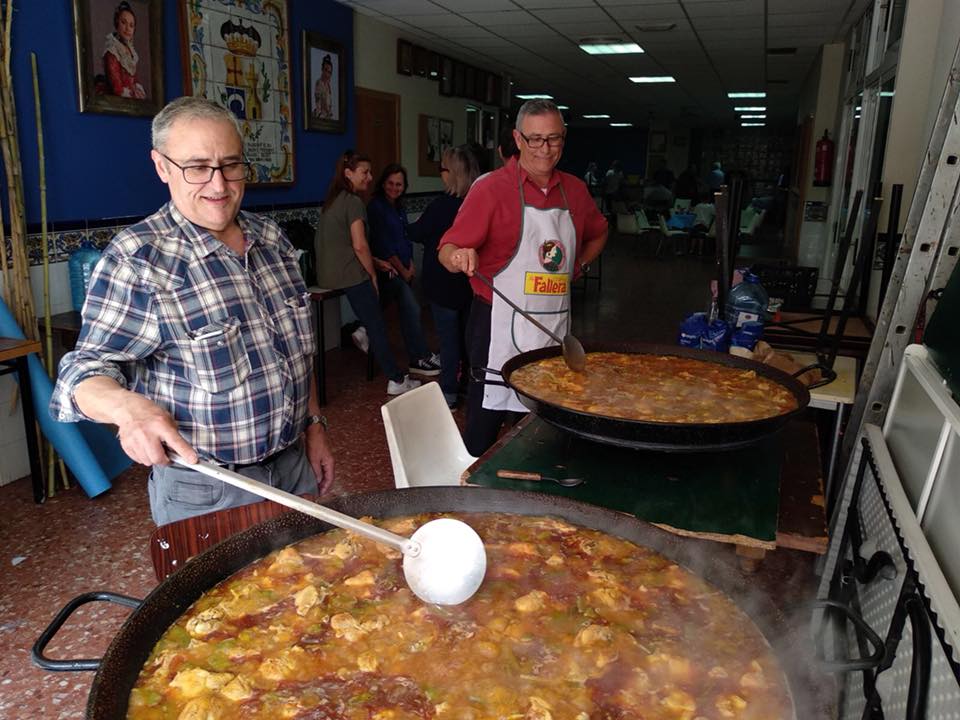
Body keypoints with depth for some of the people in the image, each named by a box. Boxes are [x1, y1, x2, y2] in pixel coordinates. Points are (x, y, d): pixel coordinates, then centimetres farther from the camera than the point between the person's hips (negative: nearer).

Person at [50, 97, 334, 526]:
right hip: (204, 491, -6)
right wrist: (128, 406, -36)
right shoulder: (137, 260, -15)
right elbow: (87, 369, -15)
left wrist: (314, 424, 11)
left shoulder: (270, 237, 3)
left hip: (296, 464, 6)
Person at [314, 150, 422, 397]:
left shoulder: (332, 201, 15)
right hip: (350, 275, -8)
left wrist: (375, 264, 16)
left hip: (327, 273, 8)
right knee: (376, 327, -2)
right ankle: (397, 380, 3)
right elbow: (359, 246, -17)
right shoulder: (354, 202, -11)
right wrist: (373, 275, -4)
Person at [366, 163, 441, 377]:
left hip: (403, 269, 9)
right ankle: (420, 359, -12)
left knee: (407, 311, 13)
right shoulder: (377, 207, -9)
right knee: (412, 309, -16)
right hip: (388, 270, -9)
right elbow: (383, 244, -13)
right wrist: (402, 270, -9)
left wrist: (410, 265, 2)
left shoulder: (398, 207, 17)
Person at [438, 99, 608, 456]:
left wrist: (577, 265, 13)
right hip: (499, 329, -5)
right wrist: (460, 257, -32)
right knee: (483, 431, 0)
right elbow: (448, 252, -10)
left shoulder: (575, 190, 10)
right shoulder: (491, 188, -7)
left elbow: (598, 232, 30)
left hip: (555, 331, 5)